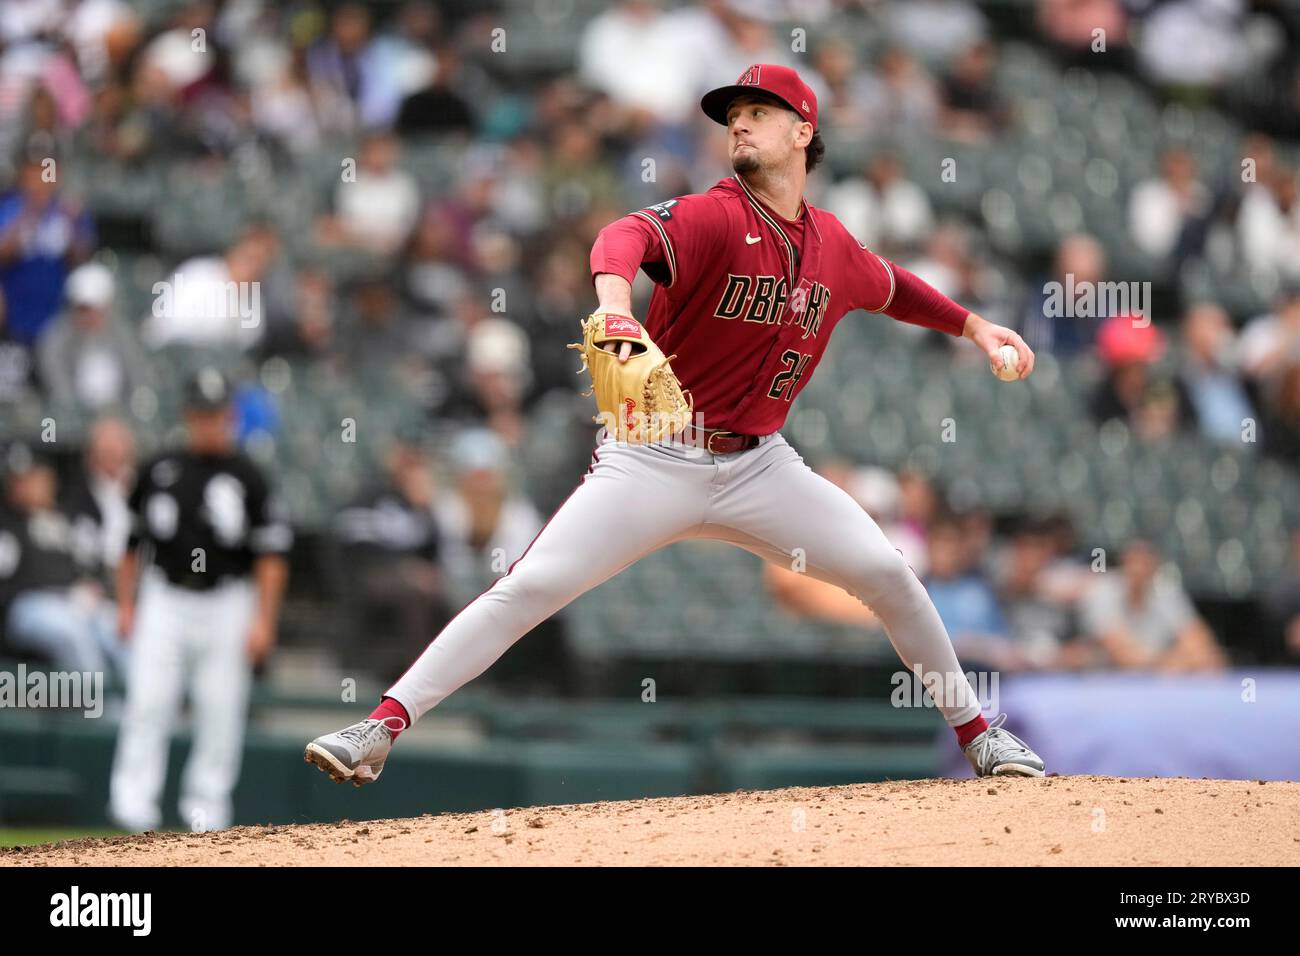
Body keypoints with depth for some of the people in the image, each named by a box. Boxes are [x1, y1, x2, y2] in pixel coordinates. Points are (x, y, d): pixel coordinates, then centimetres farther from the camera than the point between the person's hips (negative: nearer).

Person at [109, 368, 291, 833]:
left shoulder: (247, 478, 0)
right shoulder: (159, 471, 7)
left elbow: (271, 554, -1)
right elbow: (131, 541, 14)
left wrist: (263, 620, -8)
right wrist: (125, 604, 8)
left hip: (226, 606, -1)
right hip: (163, 599, 1)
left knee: (221, 711, 1)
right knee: (148, 702, -8)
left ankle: (206, 808, 10)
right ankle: (133, 802, -8)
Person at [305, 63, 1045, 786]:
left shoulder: (833, 246, 6)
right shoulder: (716, 218, -14)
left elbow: (889, 286, 30)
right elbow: (628, 235, -36)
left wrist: (972, 325, 31)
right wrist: (615, 303, -57)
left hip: (759, 465, 5)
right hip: (653, 461, -5)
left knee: (887, 574, -1)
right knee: (530, 588, -15)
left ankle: (976, 732, 18)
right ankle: (384, 727, -15)